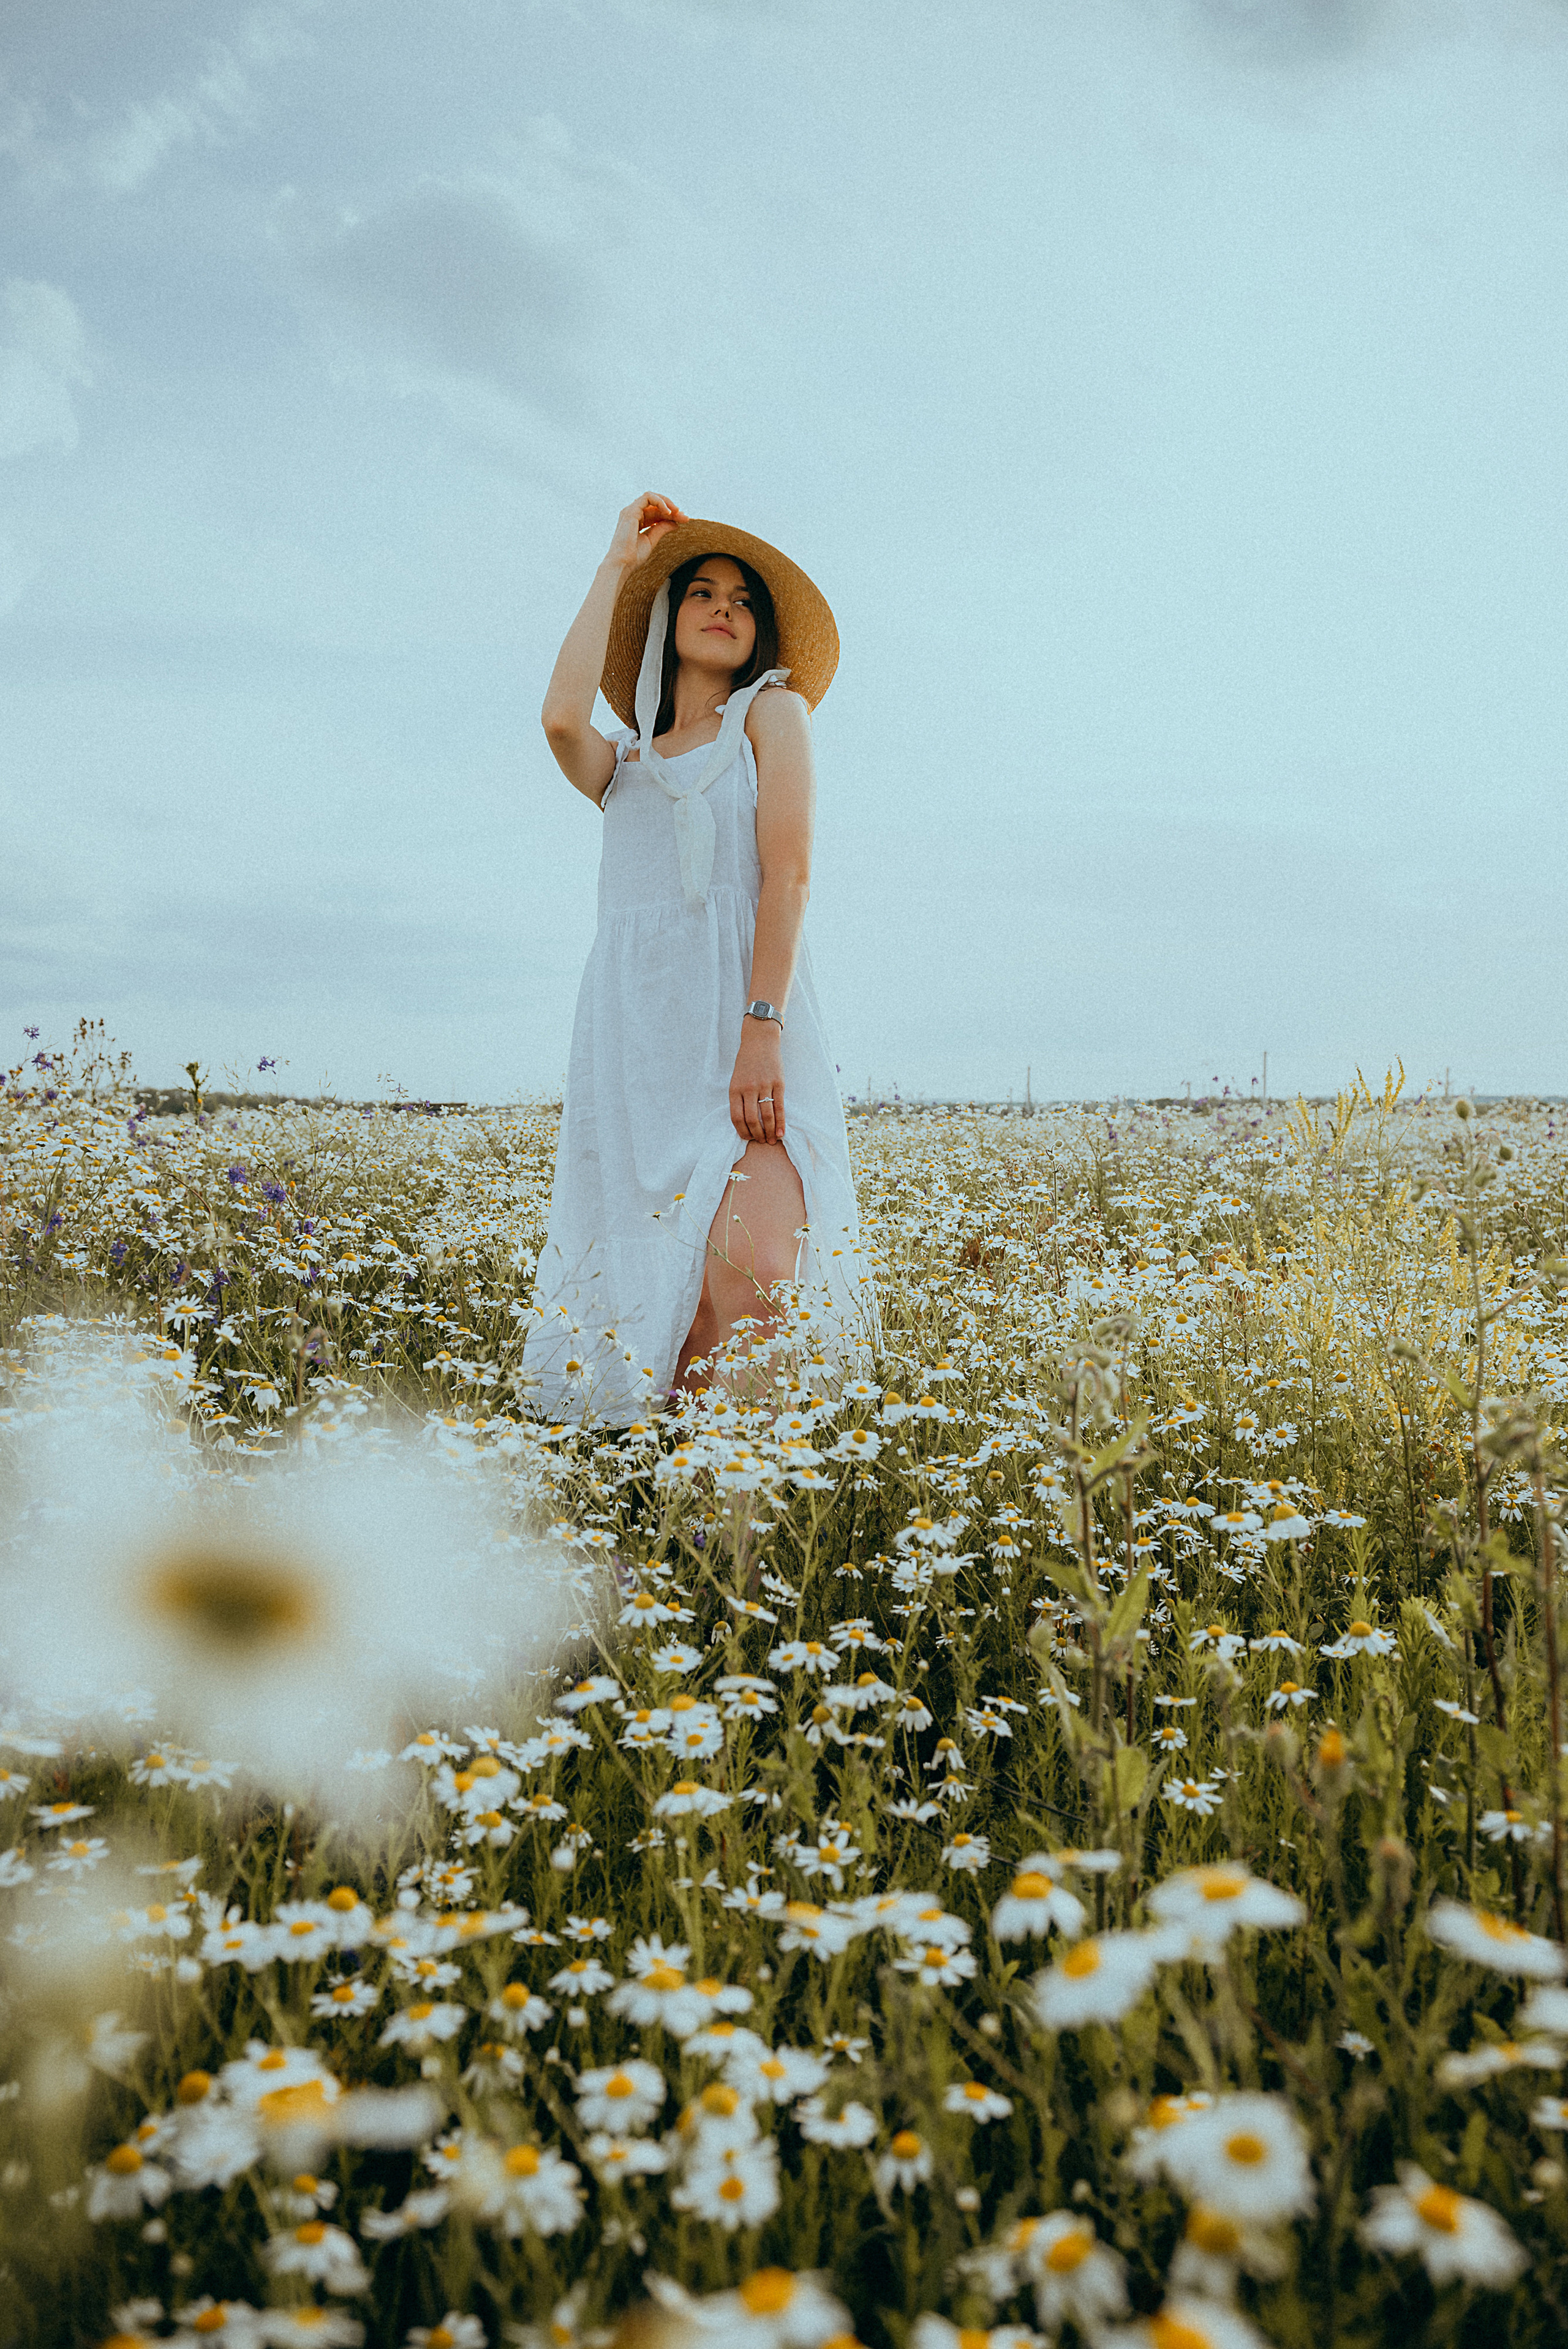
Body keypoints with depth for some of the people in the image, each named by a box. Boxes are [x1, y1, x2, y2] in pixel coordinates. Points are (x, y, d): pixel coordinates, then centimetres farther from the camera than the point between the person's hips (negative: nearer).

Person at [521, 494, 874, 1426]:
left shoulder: (774, 709, 16)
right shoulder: (622, 763, 25)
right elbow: (562, 718, -1)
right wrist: (619, 565, 10)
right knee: (642, 1288, -7)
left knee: (750, 1272, -23)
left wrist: (762, 1031, -14)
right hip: (634, 1025, 4)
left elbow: (789, 872, 0)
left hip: (745, 1012, -3)